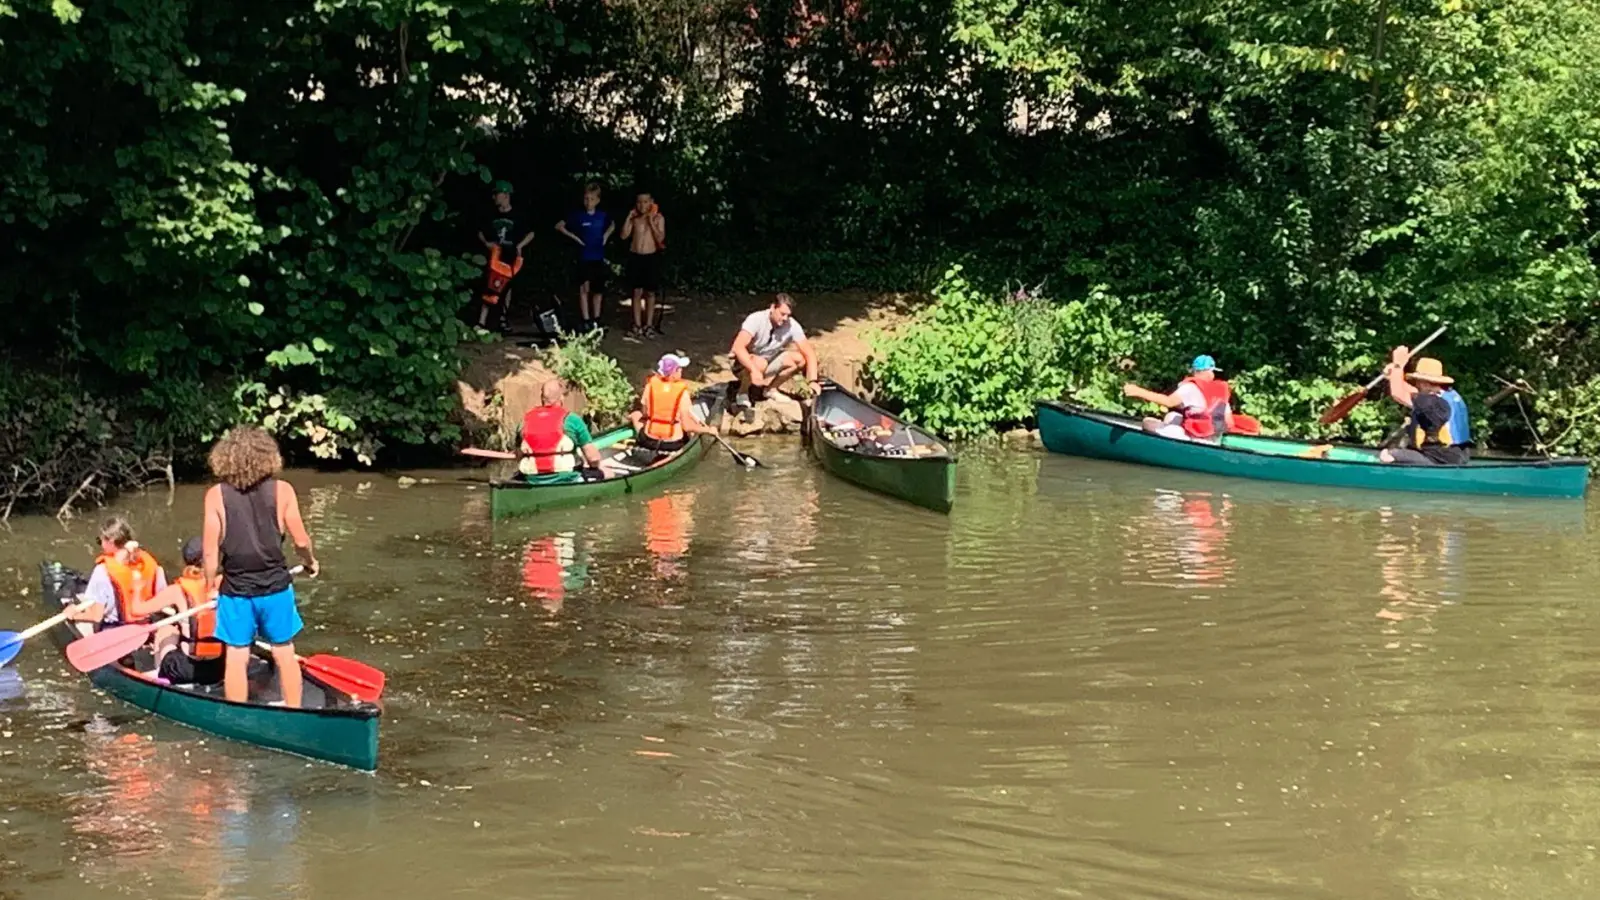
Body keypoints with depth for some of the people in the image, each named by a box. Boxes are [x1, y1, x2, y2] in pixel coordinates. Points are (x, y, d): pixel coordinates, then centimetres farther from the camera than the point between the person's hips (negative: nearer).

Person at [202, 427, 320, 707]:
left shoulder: (216, 495, -7)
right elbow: (301, 540, -3)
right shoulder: (282, 491, -6)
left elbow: (210, 550, -7)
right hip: (275, 588, 1)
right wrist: (310, 563, 18)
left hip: (235, 589, -1)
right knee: (284, 654, 14)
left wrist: (211, 585, 9)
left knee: (236, 657, 8)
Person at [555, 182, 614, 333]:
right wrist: (574, 237, -9)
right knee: (584, 288, -8)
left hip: (599, 258, 3)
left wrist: (606, 235, 6)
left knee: (598, 290, 9)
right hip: (584, 258, -3)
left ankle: (596, 320, 20)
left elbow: (612, 225, 23)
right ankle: (586, 321, -7)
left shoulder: (602, 215, 2)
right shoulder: (578, 216, -7)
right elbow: (559, 226, -3)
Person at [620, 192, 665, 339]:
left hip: (651, 257, -1)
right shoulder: (634, 218, 4)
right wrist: (629, 218, -8)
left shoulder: (658, 218, -2)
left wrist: (651, 222, -17)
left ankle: (649, 326, 13)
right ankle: (637, 326, 5)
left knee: (650, 292, 5)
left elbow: (660, 238, -12)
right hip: (635, 257, 2)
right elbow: (624, 235, -3)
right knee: (637, 292, 1)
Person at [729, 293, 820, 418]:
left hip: (769, 363, 5)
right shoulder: (756, 319, -28)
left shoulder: (792, 325, -16)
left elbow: (809, 353, -15)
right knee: (760, 363, -38)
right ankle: (742, 394, -12)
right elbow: (738, 347, -39)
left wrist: (813, 381, -30)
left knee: (798, 359, -17)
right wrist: (754, 370, -53)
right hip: (746, 363, -5)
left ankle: (770, 389, 1)